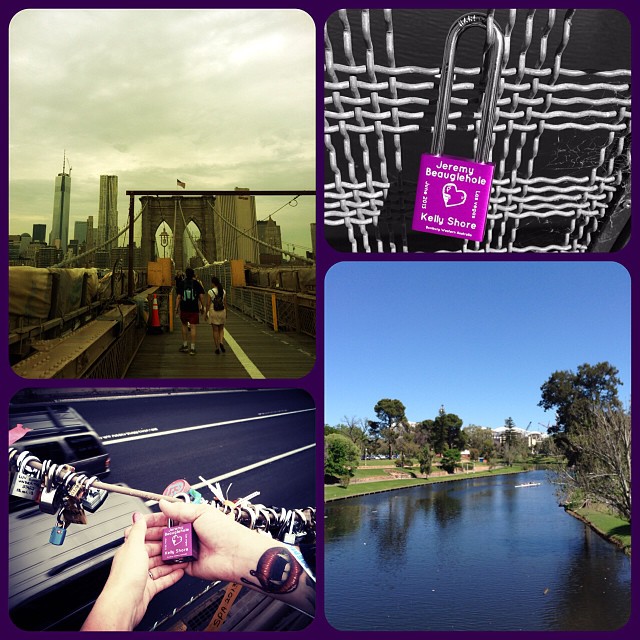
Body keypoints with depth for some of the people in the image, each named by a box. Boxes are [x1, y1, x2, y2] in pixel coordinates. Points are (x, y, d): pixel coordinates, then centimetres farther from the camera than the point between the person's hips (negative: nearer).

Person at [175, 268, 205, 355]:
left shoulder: (181, 283, 1)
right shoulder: (197, 284, -1)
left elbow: (179, 297, -2)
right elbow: (201, 296, -4)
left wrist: (176, 307, 3)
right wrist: (202, 307, 5)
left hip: (184, 308, 1)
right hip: (194, 309, -1)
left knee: (184, 325, 19)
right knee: (193, 328, -1)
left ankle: (185, 345, 24)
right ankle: (192, 348, -3)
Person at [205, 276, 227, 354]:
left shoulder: (210, 292, -10)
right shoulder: (223, 291, 0)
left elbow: (208, 304, -8)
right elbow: (225, 303, 5)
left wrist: (206, 313, 2)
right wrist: (226, 313, 14)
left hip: (213, 312, -3)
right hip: (222, 312, 3)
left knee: (215, 330, 6)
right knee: (221, 329, 18)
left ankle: (217, 348, 7)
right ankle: (221, 342, -6)